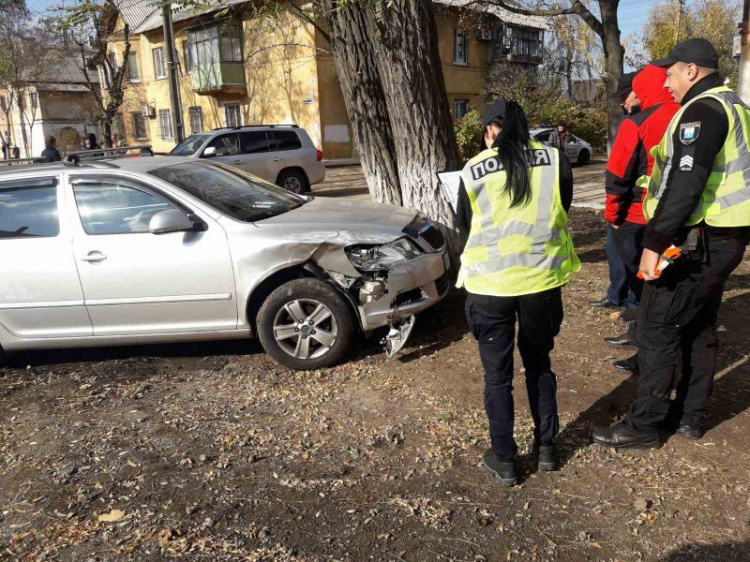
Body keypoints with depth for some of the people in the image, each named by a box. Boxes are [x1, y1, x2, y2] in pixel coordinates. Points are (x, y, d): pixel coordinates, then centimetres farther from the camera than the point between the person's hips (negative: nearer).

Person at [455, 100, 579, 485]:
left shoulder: (473, 170, -2)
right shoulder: (556, 160, 1)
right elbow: (563, 212, 13)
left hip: (490, 282, -2)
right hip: (542, 278, 2)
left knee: (498, 374, 11)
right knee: (539, 363, 22)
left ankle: (504, 461, 21)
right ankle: (546, 447, 32)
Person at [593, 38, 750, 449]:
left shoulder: (702, 110, -14)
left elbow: (685, 184, -25)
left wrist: (655, 242, -24)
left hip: (695, 242, -10)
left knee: (657, 330, -4)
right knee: (700, 327, 17)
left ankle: (643, 426, 6)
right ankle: (690, 416, 29)